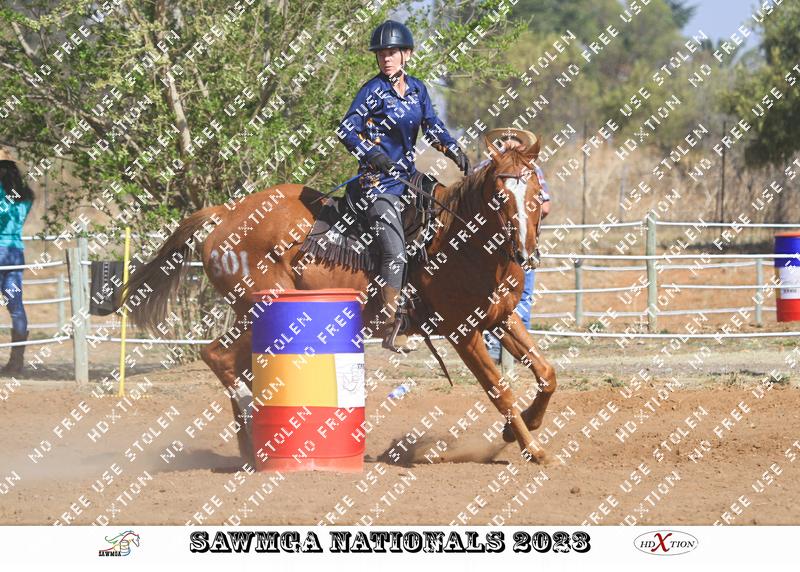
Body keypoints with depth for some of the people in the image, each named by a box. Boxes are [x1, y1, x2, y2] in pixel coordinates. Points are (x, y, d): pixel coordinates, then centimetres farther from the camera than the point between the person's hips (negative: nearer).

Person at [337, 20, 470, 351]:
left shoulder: (417, 89, 10)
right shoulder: (374, 91, -9)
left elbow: (432, 127, 14)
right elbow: (346, 131, -15)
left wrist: (454, 151, -3)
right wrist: (371, 154, -29)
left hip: (407, 178, 8)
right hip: (379, 183, -8)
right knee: (395, 253, -18)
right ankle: (388, 326, -13)